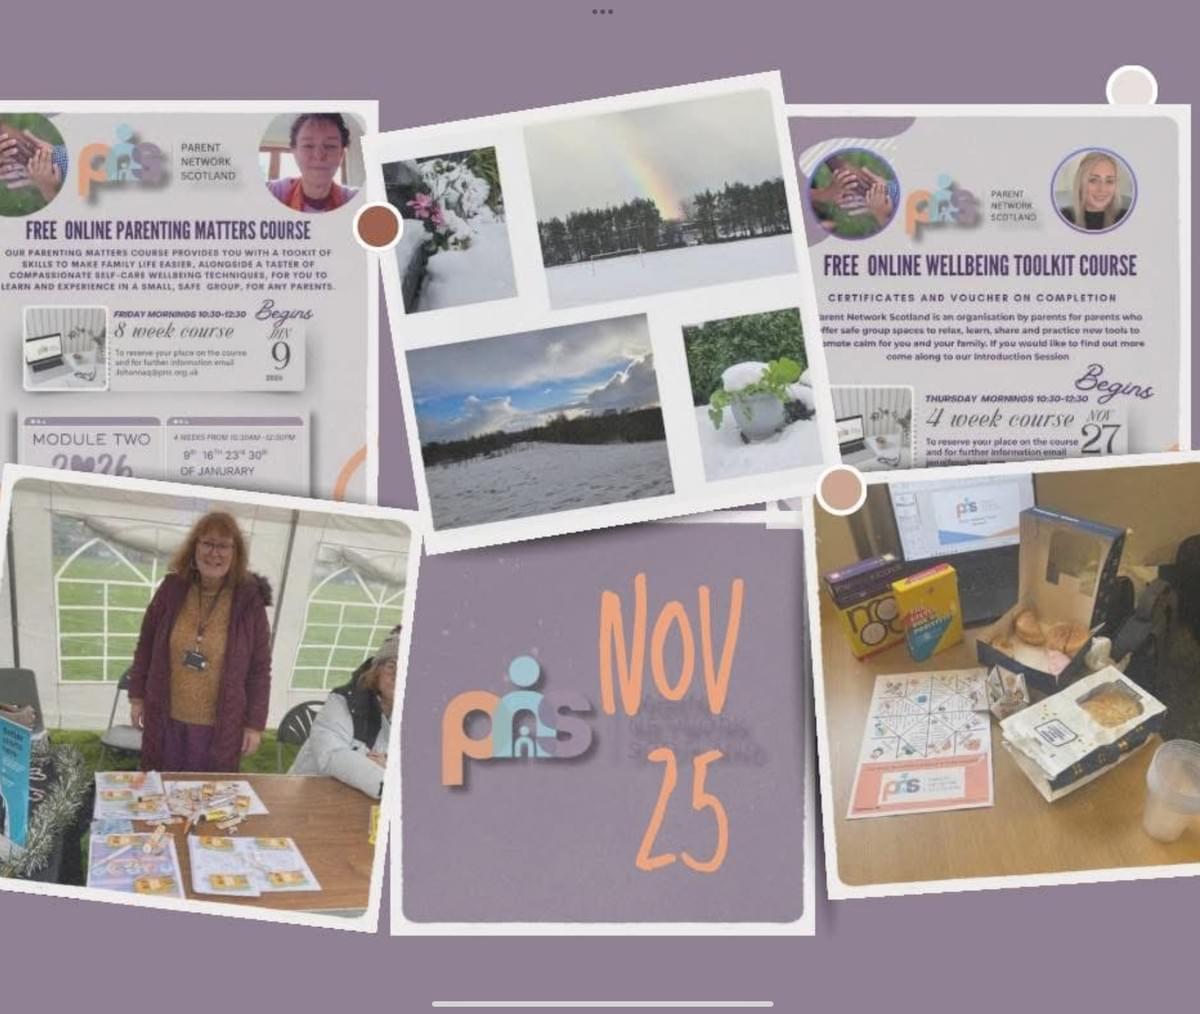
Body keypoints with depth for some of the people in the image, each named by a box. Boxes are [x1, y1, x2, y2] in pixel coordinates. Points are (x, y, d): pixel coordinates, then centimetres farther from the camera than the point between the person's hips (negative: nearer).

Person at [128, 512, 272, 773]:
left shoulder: (249, 600, -7)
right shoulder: (172, 589, -2)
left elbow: (259, 668, -3)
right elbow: (146, 646, 9)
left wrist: (255, 723, -4)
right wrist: (137, 696, 8)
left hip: (220, 728, -2)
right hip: (166, 721, 2)